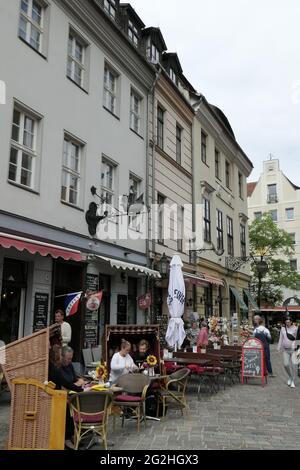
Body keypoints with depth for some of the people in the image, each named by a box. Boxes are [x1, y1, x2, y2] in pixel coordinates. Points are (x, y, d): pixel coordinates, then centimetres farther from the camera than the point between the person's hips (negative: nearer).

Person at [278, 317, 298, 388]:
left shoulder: (295, 329, -6)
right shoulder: (283, 329, 6)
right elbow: (281, 339, 12)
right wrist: (279, 348, 11)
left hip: (293, 349, -3)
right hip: (285, 350, 3)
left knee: (293, 365, -2)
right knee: (286, 364, -4)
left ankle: (293, 381, 13)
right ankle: (290, 377, 23)